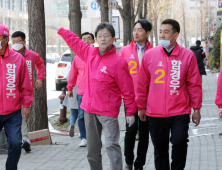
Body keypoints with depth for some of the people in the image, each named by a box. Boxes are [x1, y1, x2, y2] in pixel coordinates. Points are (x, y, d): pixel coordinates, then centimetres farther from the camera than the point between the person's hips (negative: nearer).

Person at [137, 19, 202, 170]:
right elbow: (143, 84, 8)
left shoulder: (188, 56, -2)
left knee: (180, 142, -12)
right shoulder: (149, 55, 1)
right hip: (155, 113, 2)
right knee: (160, 149, 9)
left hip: (180, 112, -2)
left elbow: (194, 84, 3)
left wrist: (196, 109, 3)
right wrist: (141, 107, 10)